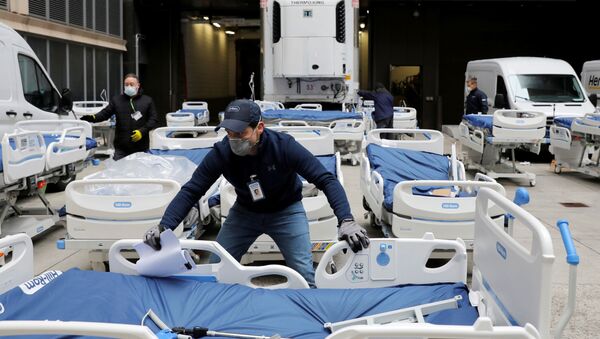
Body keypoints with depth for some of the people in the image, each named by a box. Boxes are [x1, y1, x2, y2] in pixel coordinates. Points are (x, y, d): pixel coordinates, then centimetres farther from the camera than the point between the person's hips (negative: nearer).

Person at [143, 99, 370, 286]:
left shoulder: (284, 147, -31)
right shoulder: (221, 153, -24)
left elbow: (326, 180, -30)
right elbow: (190, 191, -19)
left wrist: (346, 220, -44)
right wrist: (164, 226, -33)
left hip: (285, 211, -2)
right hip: (245, 211, 3)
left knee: (305, 276, -12)